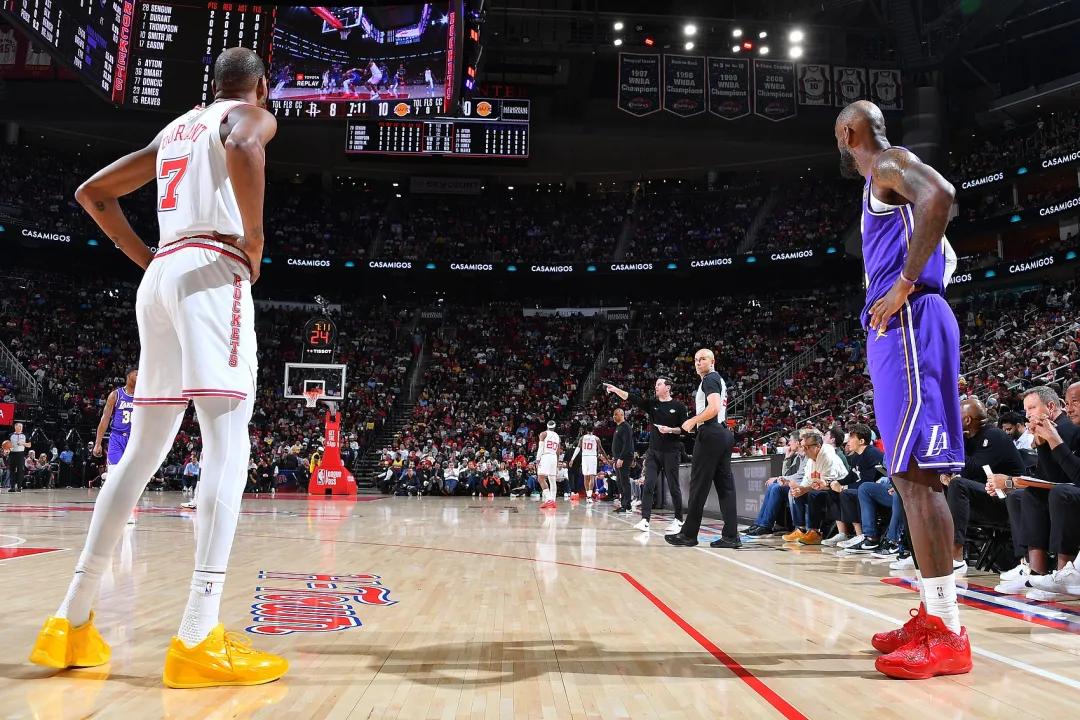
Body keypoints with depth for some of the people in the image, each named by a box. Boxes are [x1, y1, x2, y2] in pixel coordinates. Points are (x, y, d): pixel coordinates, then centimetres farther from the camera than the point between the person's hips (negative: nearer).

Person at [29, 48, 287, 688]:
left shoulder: (173, 131, 29)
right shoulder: (251, 115, 7)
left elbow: (93, 192, 30)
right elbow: (244, 149, -20)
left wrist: (147, 258, 23)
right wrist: (255, 241, -12)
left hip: (161, 277, 8)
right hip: (212, 270, -8)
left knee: (144, 451, 10)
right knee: (229, 444, -15)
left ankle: (72, 623, 13)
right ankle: (199, 641, -23)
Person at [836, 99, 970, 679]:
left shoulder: (888, 162, 0)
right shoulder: (887, 182, 29)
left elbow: (940, 194, -23)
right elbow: (944, 256, 33)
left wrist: (904, 286, -23)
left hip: (908, 325, -10)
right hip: (897, 332, 10)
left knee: (914, 471, -14)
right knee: (909, 472, 8)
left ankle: (947, 633, -11)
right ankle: (934, 615, 13)